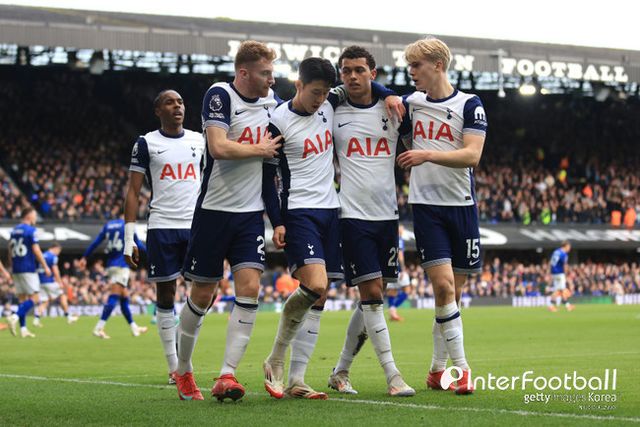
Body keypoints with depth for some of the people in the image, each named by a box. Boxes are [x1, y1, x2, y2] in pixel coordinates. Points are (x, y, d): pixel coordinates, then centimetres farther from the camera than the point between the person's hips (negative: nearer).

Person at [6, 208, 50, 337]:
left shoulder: (14, 230, 12)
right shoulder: (31, 230, -9)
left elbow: (10, 251, 16)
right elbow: (36, 250, -14)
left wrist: (11, 267, 24)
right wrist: (45, 267, -8)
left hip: (16, 269, 7)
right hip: (28, 269, -7)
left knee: (22, 298, 10)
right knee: (34, 299, -4)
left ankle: (23, 329, 6)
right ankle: (15, 317, -21)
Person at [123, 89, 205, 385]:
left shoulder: (199, 141, 13)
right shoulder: (146, 143, 3)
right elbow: (133, 192, 2)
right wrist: (129, 238, -5)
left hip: (197, 226, 3)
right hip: (162, 227, -3)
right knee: (165, 294, 1)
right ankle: (174, 366, 6)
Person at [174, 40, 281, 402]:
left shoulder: (272, 100, 9)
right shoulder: (220, 96, -12)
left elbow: (278, 146, 27)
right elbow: (219, 148, -24)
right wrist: (261, 149, -12)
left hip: (252, 213, 5)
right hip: (215, 209, -5)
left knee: (250, 287, -11)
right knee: (203, 294, 4)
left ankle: (227, 376, -12)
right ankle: (183, 371, 23)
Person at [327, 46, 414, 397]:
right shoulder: (332, 114, 0)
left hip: (386, 215, 4)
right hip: (353, 215, -4)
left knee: (373, 298, 7)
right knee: (371, 293, -10)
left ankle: (340, 371, 19)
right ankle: (392, 376, -6)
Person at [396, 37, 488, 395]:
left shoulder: (469, 105, -3)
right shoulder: (410, 103, 7)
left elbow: (472, 155, -13)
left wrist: (428, 155, -23)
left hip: (462, 205, 0)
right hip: (426, 205, 1)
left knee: (454, 291, 5)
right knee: (443, 285, -14)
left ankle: (438, 369, 18)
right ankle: (461, 367, -9)